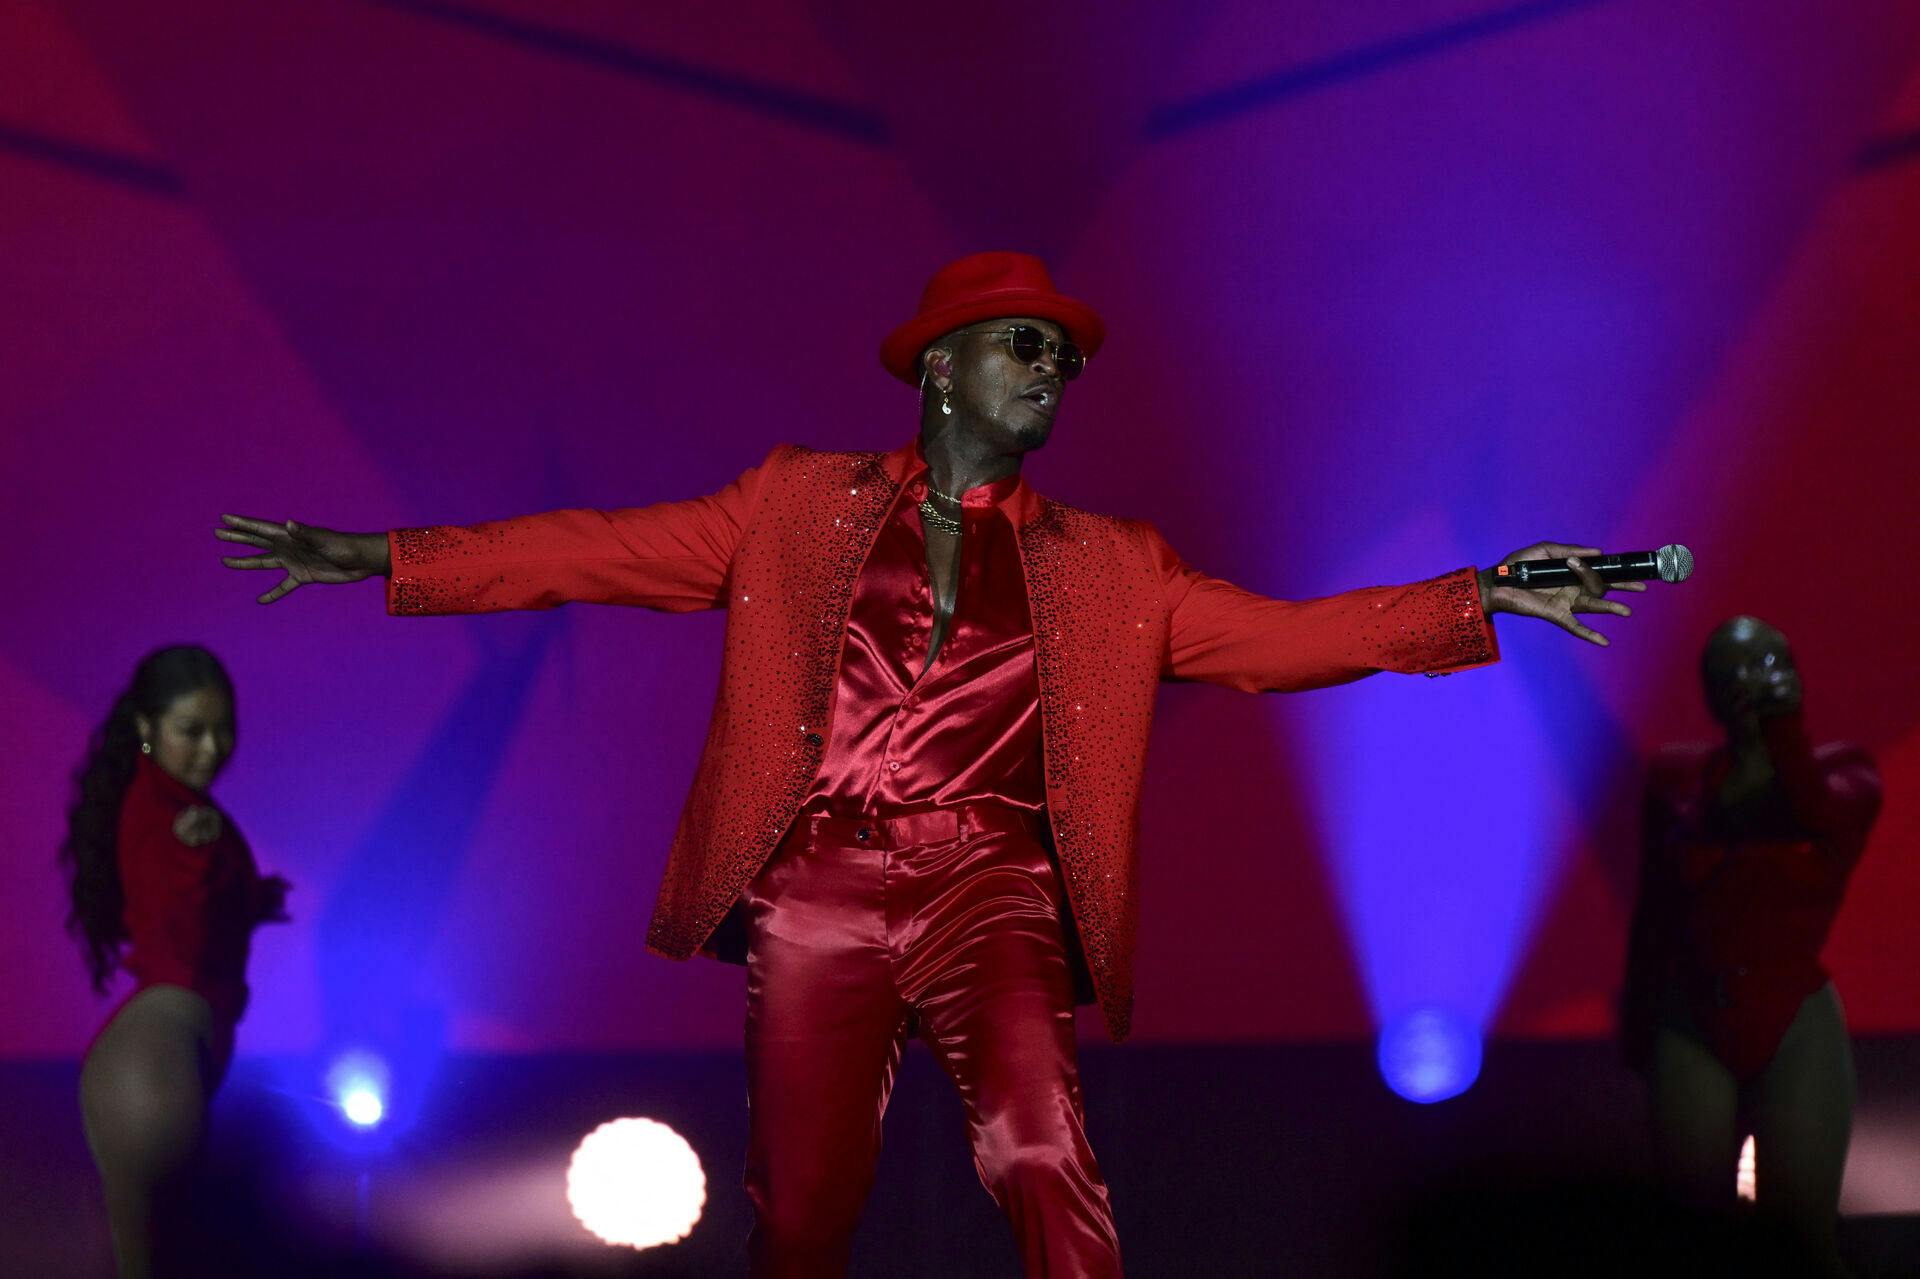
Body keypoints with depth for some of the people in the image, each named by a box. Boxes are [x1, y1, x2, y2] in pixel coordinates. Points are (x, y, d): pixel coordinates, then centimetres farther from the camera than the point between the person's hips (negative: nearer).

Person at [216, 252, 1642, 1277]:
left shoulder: (1107, 568, 13)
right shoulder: (801, 506, 11)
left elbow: (1277, 634, 7)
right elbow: (606, 551, 9)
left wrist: (1482, 600, -3)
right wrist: (386, 557, 3)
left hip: (989, 898, 0)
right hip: (818, 892, 0)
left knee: (1042, 1156, -24)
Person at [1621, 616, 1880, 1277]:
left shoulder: (1840, 770, -3)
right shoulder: (1678, 775, 1)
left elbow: (1822, 816, -27)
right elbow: (1653, 908, 7)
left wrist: (1783, 721, -31)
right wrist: (1637, 1019, 11)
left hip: (1796, 1029, -2)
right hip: (1690, 1027, 2)